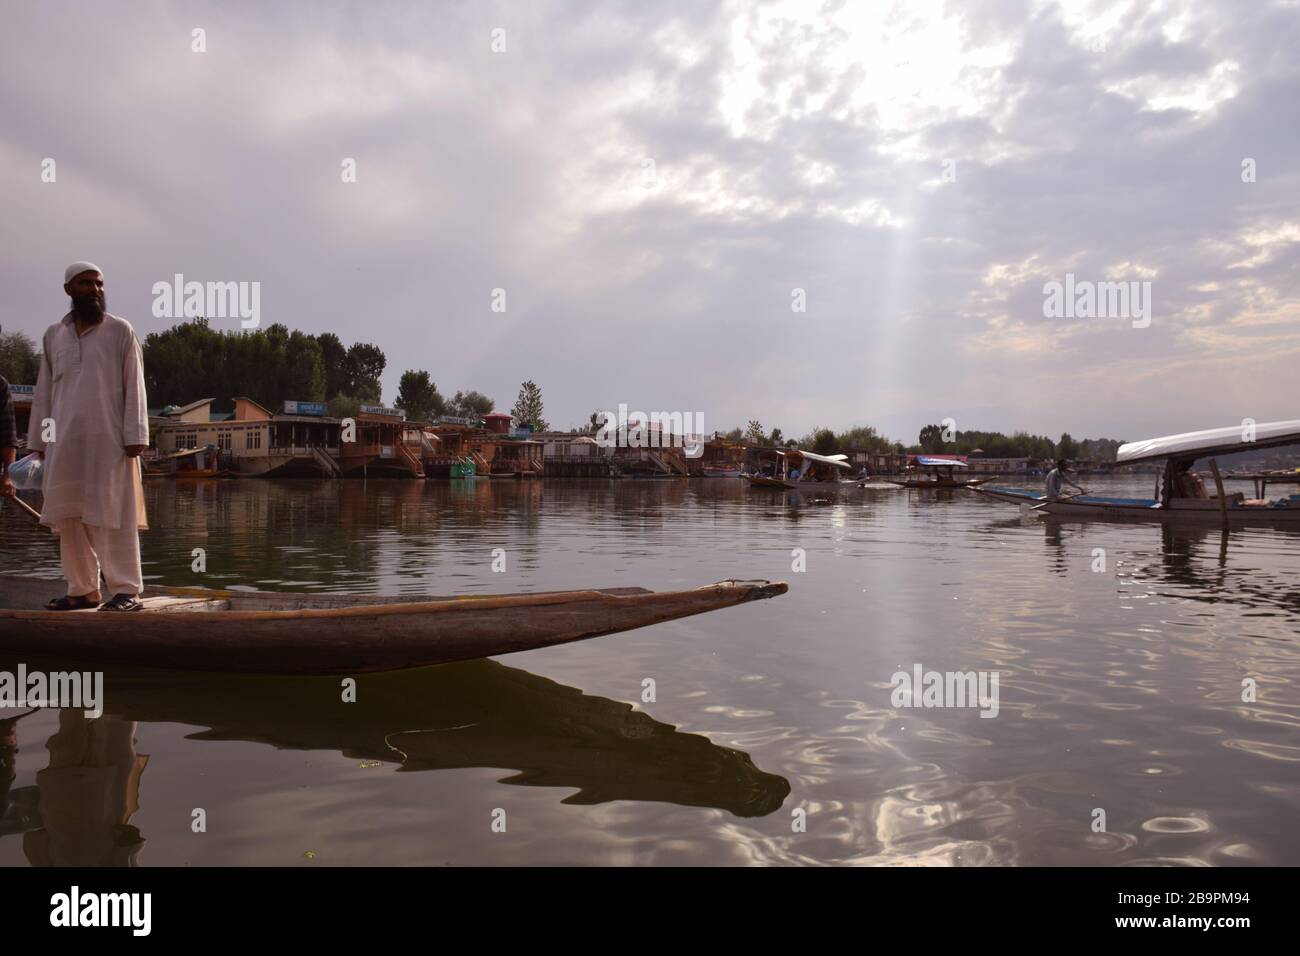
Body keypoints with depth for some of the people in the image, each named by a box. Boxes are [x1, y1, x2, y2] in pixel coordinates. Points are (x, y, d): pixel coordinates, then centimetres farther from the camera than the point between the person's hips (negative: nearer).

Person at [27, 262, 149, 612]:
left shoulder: (120, 331, 3)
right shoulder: (53, 335, 15)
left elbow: (134, 387, -2)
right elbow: (44, 390, 15)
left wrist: (135, 436, -10)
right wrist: (39, 439, 10)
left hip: (108, 441, -4)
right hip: (64, 442, 4)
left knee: (113, 516, -5)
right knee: (68, 517, 5)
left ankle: (126, 590, -4)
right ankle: (83, 589, 13)